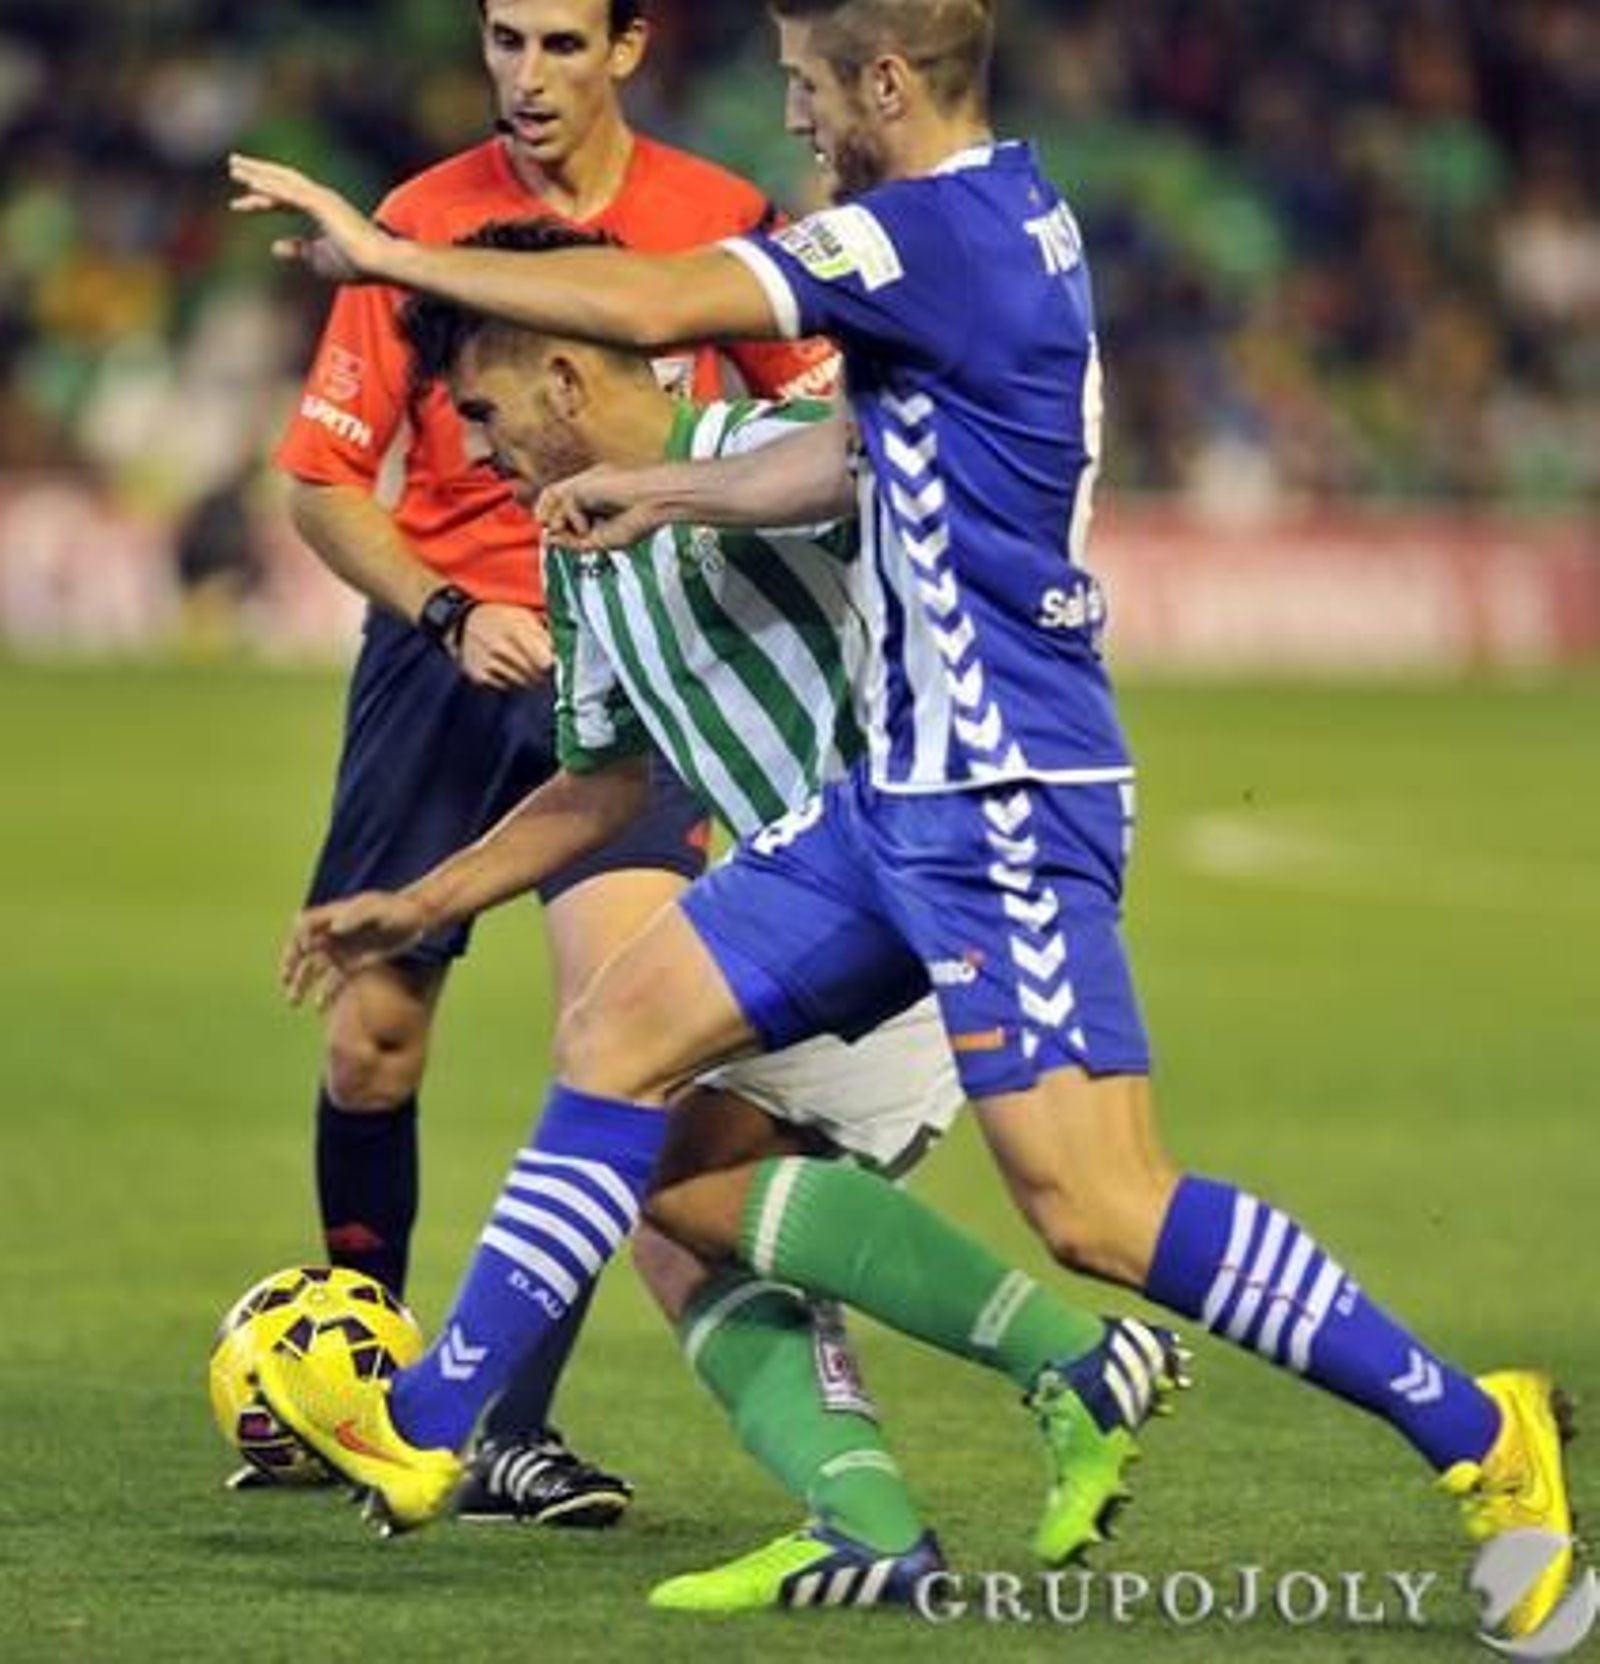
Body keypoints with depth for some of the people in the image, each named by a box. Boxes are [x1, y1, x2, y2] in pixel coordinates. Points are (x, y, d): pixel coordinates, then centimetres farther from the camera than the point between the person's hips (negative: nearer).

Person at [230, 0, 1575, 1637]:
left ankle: (1476, 1433, -7)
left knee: (1096, 1209, -14)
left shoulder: (935, 230, -16)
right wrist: (662, 496, 36)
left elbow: (650, 305, -20)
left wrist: (390, 256, -10)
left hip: (1003, 803, -10)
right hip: (901, 794, 10)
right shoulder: (1011, 217, 13)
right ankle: (431, 1423, 13)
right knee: (615, 1041, 9)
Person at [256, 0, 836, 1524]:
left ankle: (512, 1430, -14)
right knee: (369, 1040, 3)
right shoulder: (420, 224, -2)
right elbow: (324, 483, 0)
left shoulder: (717, 219, -2)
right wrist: (449, 613, -15)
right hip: (443, 654, 1)